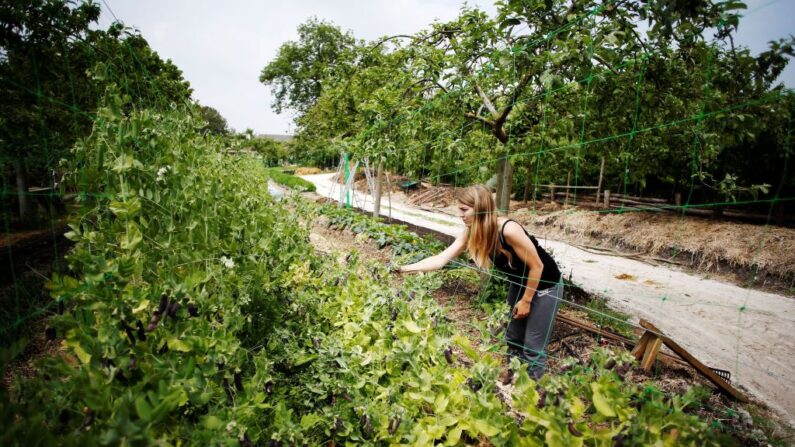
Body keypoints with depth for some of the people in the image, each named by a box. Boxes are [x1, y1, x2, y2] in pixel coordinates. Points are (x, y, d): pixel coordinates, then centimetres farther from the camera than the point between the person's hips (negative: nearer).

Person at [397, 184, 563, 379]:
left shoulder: (508, 230, -35)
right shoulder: (471, 234, -14)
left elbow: (537, 266, -24)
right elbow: (441, 259, -15)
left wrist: (526, 300, -15)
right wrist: (404, 268, -23)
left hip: (545, 286, -7)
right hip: (519, 284, 7)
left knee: (533, 346, 1)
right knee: (513, 339, 17)